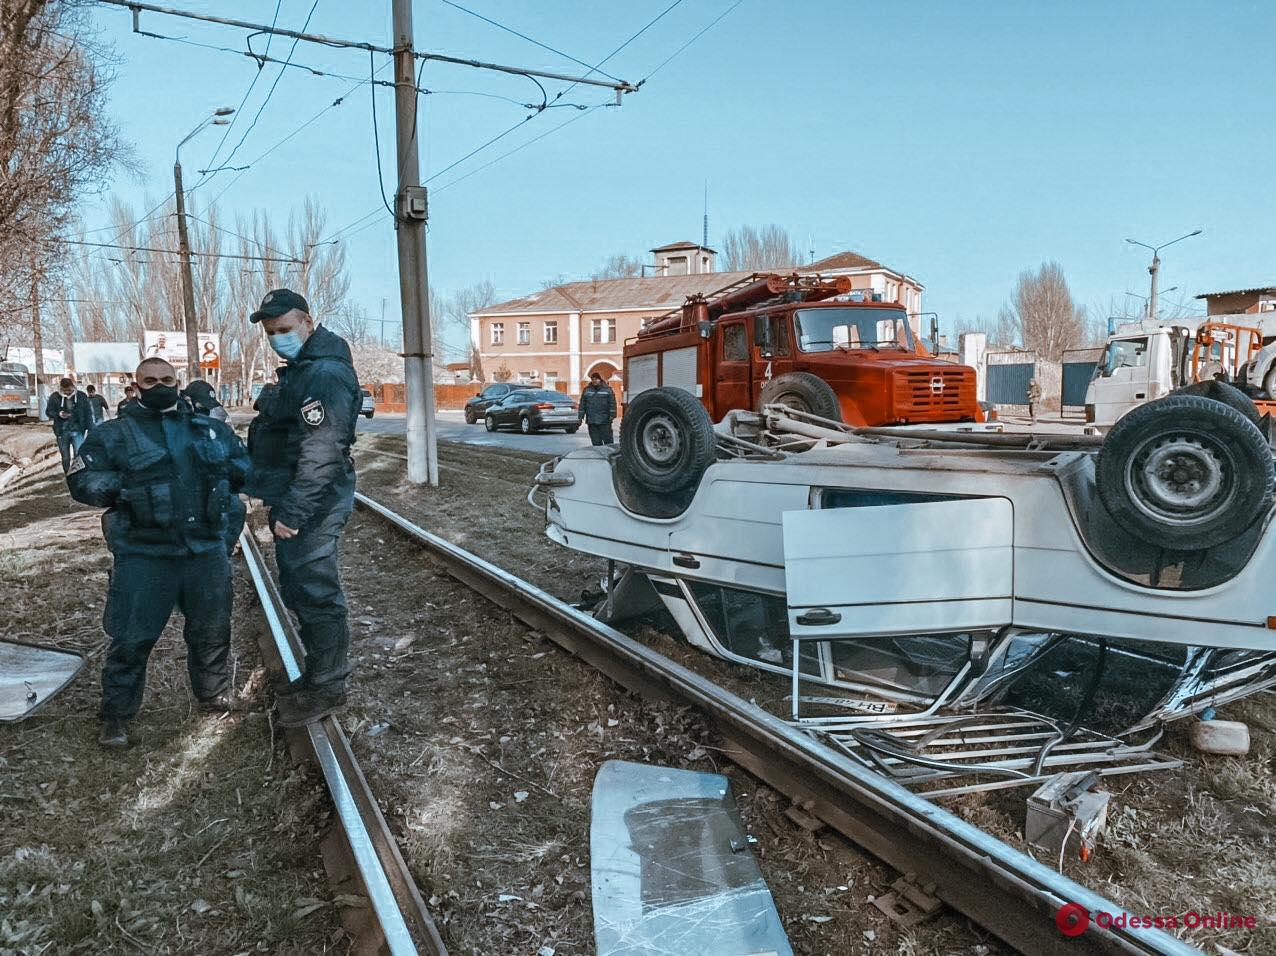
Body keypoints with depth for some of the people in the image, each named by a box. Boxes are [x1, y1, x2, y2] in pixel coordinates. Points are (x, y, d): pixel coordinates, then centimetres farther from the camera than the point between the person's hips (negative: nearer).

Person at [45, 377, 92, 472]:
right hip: (62, 432, 1)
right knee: (65, 457, 9)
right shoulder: (55, 397, 2)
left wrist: (90, 429, 0)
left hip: (77, 431, -1)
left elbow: (88, 414, 5)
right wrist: (58, 414, -13)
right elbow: (48, 411, 9)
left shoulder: (81, 396, 2)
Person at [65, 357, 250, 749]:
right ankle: (116, 714, 22)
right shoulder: (114, 434, 3)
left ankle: (214, 694, 35)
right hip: (144, 555, -3)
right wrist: (124, 487, -17)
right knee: (131, 638, 4)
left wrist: (223, 474, -1)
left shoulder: (211, 430, 11)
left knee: (211, 630, 14)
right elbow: (82, 481, -1)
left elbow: (245, 462, 19)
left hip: (207, 550, 3)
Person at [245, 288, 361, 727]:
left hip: (310, 508, -11)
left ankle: (327, 688, 10)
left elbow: (321, 453, -26)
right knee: (300, 592, 19)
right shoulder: (299, 369, 16)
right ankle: (318, 673, 32)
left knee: (315, 594, -2)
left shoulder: (325, 374, -20)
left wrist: (293, 512, -25)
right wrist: (283, 506, 16)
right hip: (291, 502, 11)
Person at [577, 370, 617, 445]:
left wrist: (612, 415, -11)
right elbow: (582, 404, 13)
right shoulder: (587, 390, 12)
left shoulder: (607, 389, 3)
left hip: (604, 421, -3)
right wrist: (580, 416, 8)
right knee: (595, 441, 3)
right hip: (591, 421, 3)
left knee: (607, 439, -3)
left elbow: (612, 403, -2)